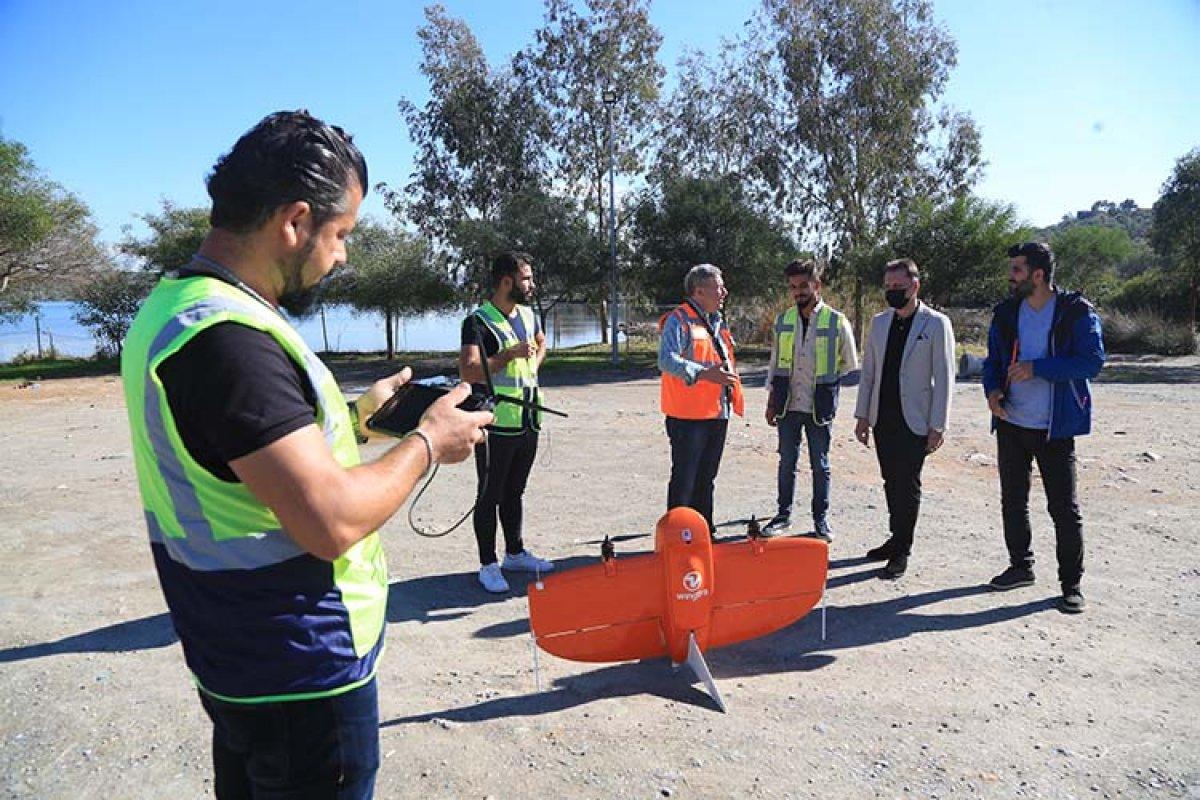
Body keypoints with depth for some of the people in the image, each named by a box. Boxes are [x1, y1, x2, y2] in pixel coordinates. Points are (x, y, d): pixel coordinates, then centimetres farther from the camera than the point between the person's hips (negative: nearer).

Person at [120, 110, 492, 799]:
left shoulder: (170, 307, 5)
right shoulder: (226, 336, -28)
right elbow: (333, 521, -31)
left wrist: (355, 418, 8)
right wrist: (429, 443, -16)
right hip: (301, 676, -10)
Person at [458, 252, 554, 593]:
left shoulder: (528, 315, 11)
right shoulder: (478, 321, -14)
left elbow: (541, 343, 33)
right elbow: (468, 371, -25)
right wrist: (510, 354, -26)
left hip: (528, 421, 7)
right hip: (496, 424, -7)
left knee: (515, 491, 19)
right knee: (490, 495, 4)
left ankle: (516, 553, 32)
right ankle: (488, 565, 16)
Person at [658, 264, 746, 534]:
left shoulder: (717, 322, 16)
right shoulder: (678, 321, -12)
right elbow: (667, 360, -27)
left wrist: (735, 397, 20)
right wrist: (703, 374, -38)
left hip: (717, 413, 9)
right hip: (688, 415, -9)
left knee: (706, 478, 17)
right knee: (684, 479, -2)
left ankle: (704, 533, 29)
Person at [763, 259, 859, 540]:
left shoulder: (837, 322, -6)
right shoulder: (782, 320, 5)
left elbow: (851, 370, 1)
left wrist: (830, 382, -15)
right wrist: (771, 403, 8)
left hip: (820, 408, -3)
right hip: (788, 406, 3)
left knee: (820, 466, 8)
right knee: (787, 463, 11)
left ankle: (821, 519, 22)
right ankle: (784, 514, 25)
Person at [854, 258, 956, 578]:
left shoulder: (936, 324, -5)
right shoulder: (879, 322, 9)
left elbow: (944, 378, -7)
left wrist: (938, 426, -11)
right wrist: (862, 416, 8)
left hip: (915, 422, -5)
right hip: (882, 420, 5)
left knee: (907, 486, 0)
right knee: (891, 483, 13)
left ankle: (901, 551, 10)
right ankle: (896, 539, 26)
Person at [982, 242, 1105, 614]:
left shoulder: (1076, 312, -8)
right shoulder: (1006, 313, 6)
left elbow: (1092, 360, -16)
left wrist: (1037, 368, -22)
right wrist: (993, 389, -7)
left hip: (1055, 428, -5)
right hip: (1011, 423, 5)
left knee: (1064, 507, 1)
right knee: (1013, 500, 14)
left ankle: (1071, 583, 14)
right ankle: (1021, 566, 31)